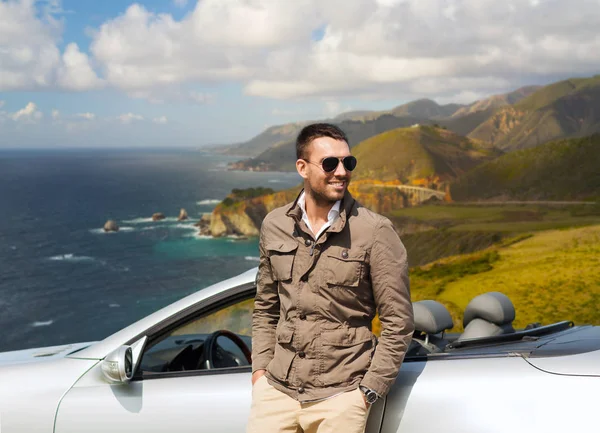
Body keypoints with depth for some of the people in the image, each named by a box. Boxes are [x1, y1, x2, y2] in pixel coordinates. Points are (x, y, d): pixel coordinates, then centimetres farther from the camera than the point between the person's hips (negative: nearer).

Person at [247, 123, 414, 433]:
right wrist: (260, 366, 6)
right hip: (277, 388, 3)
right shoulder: (274, 226, 4)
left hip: (339, 396, -3)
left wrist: (368, 391, -8)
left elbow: (398, 322, -5)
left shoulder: (375, 232, -8)